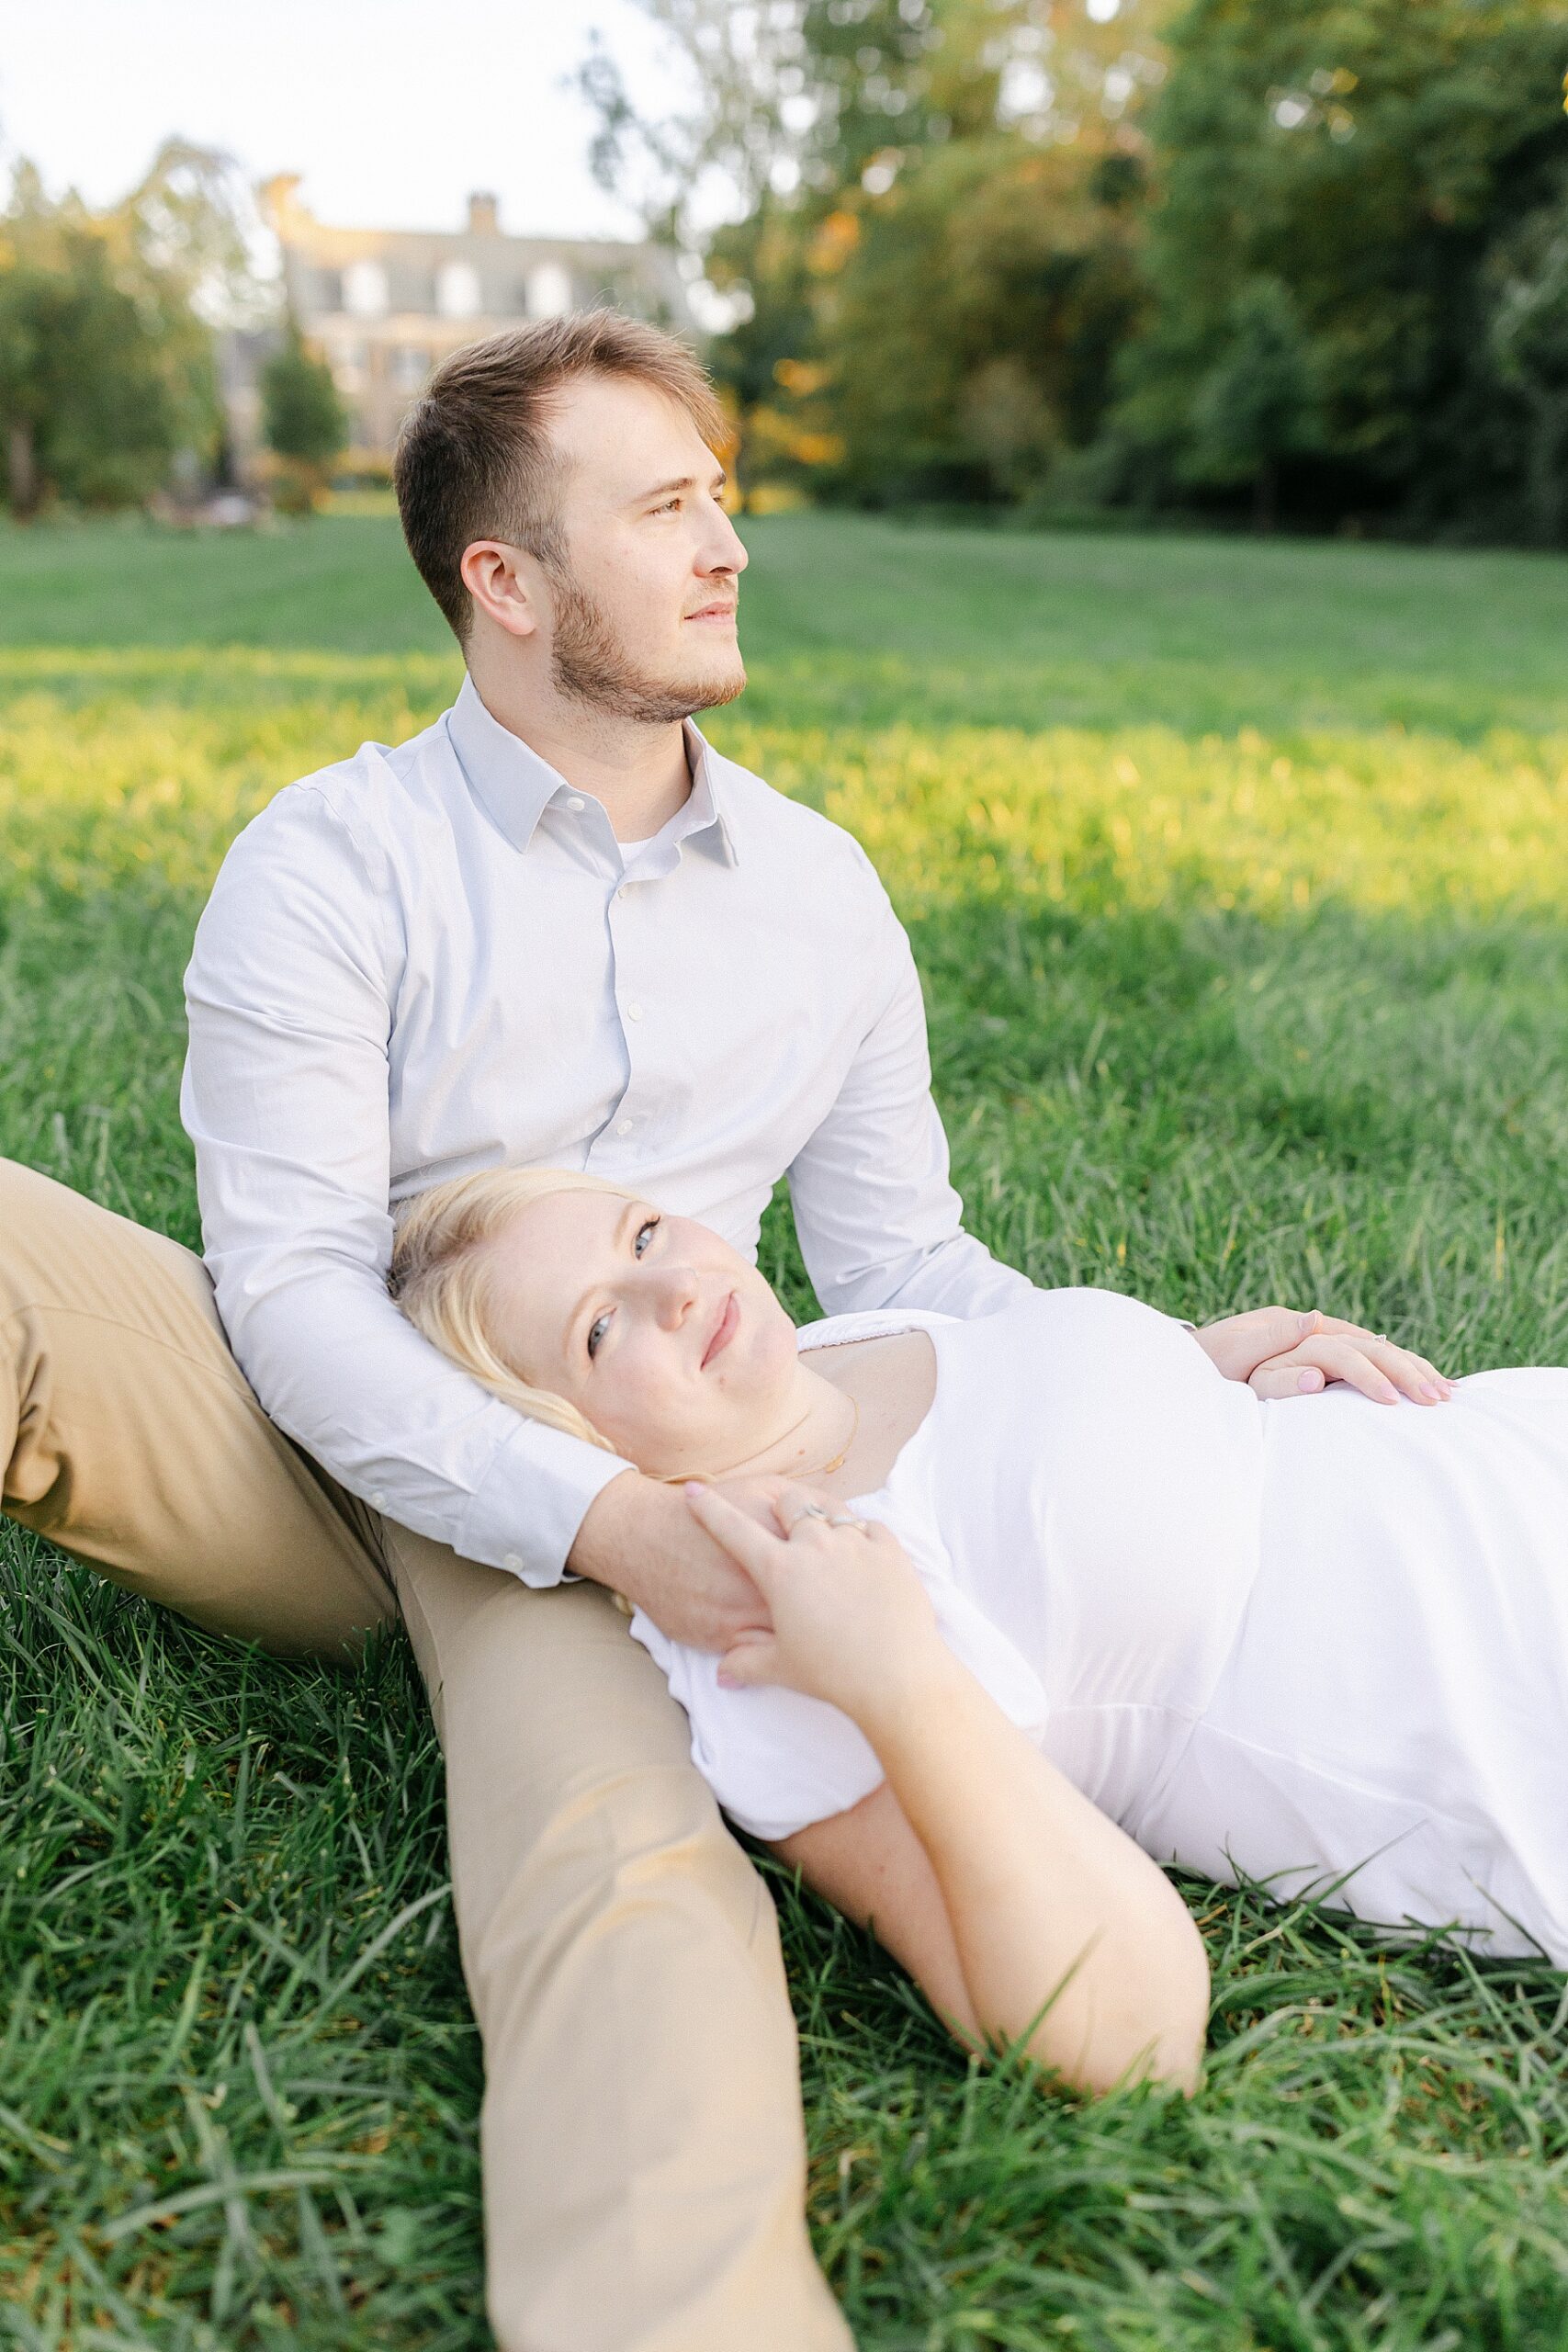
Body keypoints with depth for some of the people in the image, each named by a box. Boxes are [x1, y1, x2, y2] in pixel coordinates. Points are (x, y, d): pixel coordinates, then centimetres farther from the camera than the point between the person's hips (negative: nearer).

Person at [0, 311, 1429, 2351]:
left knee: (631, 1866, -33)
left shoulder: (820, 892, 9)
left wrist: (1158, 1367, -7)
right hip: (314, 1431, 0)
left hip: (598, 1498, 1)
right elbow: (294, 1290, -11)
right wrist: (607, 1516, -26)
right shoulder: (332, 861, -4)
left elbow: (899, 1262, 12)